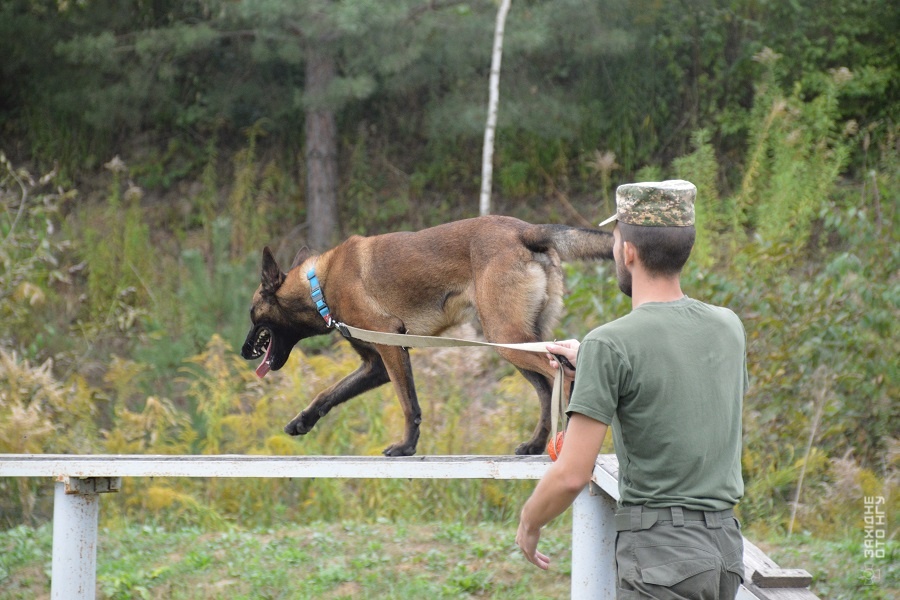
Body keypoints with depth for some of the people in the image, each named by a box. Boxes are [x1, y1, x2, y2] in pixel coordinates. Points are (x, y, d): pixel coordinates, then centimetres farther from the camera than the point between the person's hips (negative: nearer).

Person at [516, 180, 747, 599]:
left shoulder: (610, 346, -12)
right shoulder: (728, 327, 8)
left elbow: (571, 475, -13)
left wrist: (528, 524, 6)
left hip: (659, 552, -7)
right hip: (725, 546, 7)